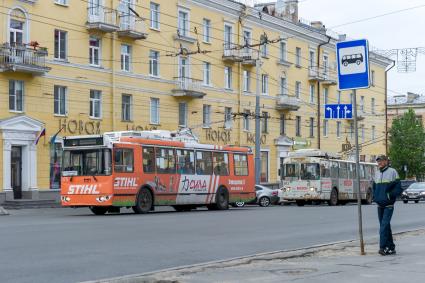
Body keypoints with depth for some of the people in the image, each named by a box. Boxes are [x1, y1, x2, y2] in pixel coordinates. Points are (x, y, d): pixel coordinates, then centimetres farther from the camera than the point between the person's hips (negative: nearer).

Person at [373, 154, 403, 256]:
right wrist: (375, 197, 9)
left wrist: (389, 195, -15)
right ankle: (391, 247, 17)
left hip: (388, 204, -6)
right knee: (385, 226, 10)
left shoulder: (392, 172, -3)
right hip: (379, 204, 6)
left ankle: (383, 247, -18)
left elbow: (398, 189, -6)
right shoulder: (377, 173, 15)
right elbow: (374, 188, 25)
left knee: (384, 225, -16)